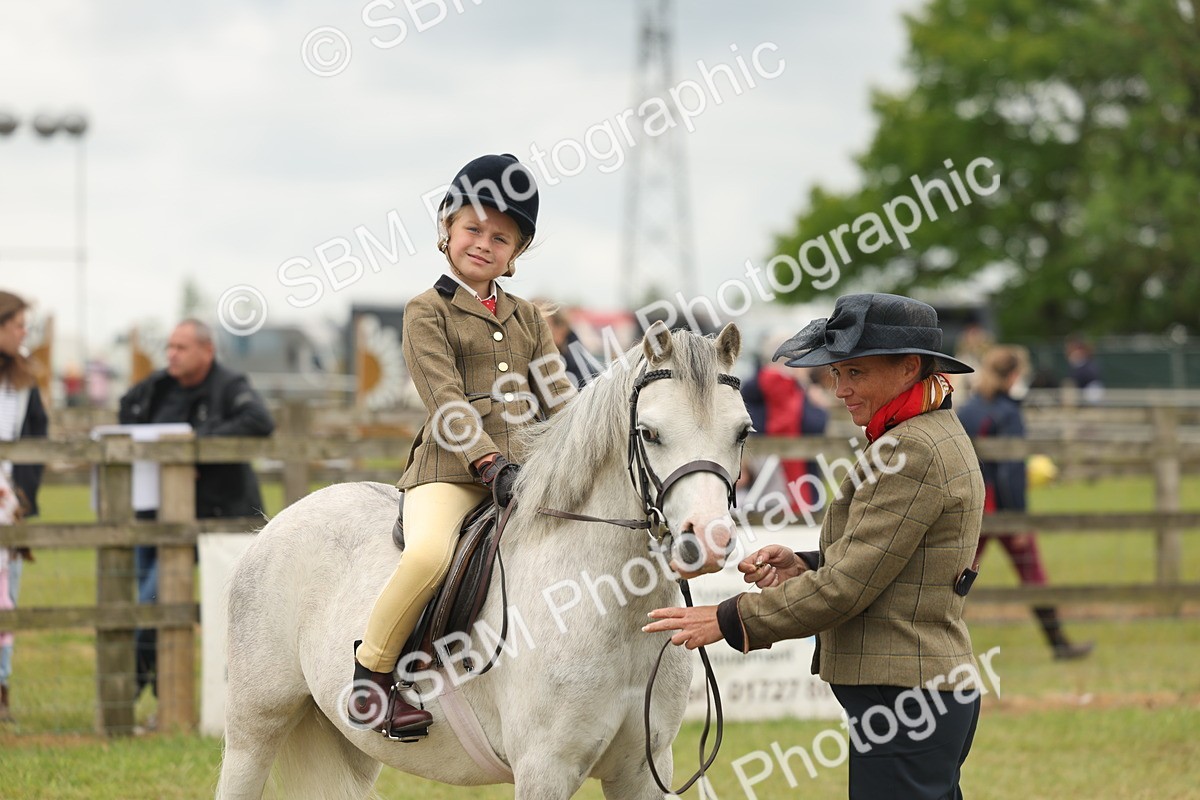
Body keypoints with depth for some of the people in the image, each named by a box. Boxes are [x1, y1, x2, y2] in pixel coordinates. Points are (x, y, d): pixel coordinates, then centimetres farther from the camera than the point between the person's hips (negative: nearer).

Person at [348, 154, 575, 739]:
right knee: (429, 553, -34)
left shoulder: (528, 319, 23)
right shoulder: (428, 312, 4)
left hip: (525, 467, 6)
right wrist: (490, 462, -22)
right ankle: (372, 674, -14)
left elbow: (559, 397, 17)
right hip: (450, 467, -6)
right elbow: (445, 396, -9)